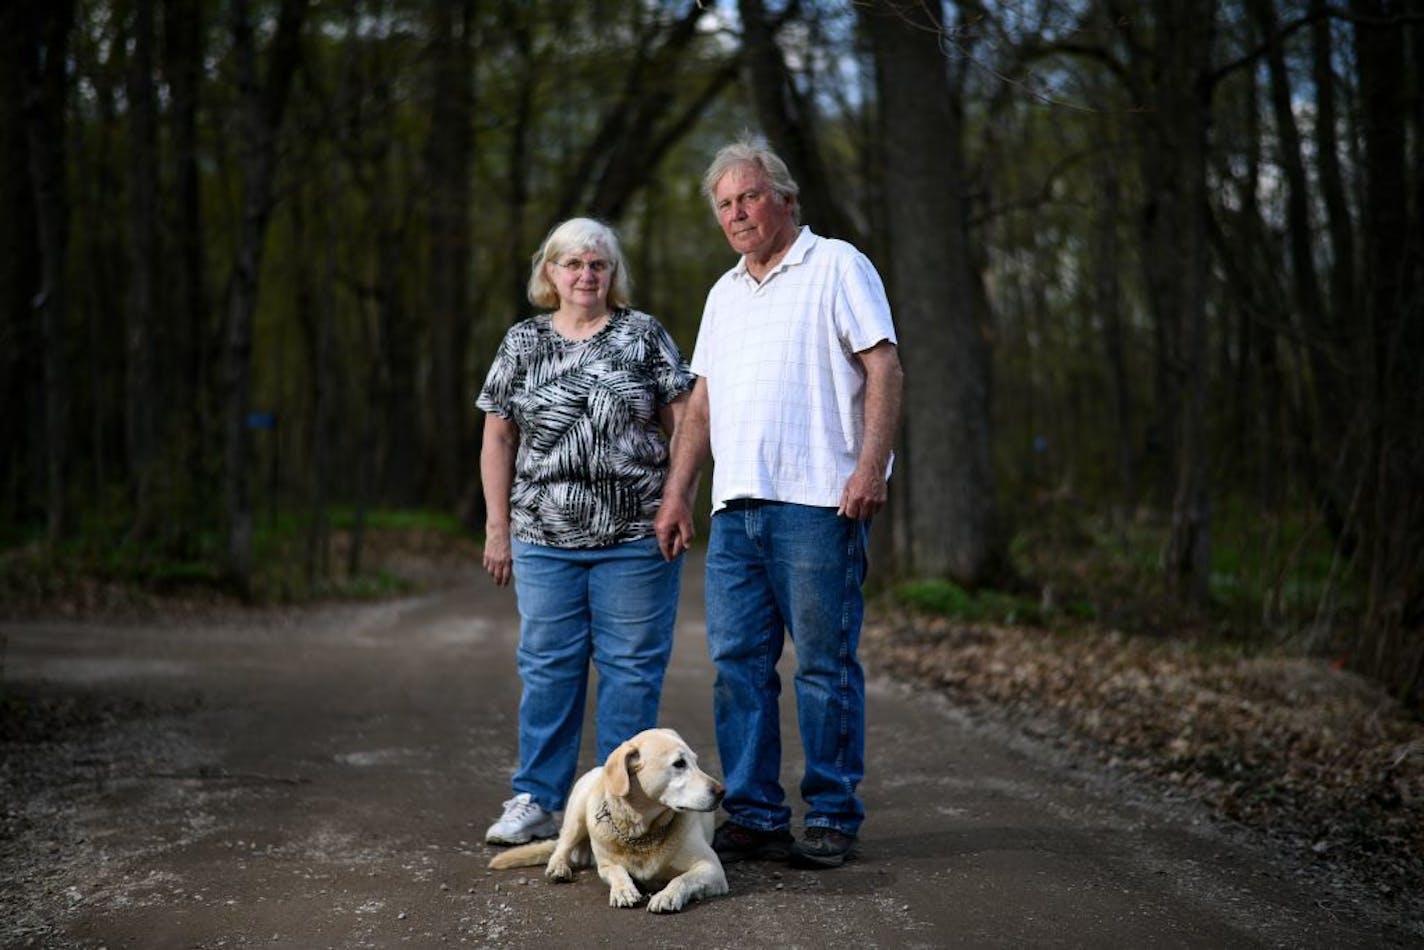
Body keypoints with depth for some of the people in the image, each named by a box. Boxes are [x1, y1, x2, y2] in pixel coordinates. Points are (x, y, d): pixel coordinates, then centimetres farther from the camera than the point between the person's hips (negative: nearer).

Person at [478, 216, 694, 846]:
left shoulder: (644, 335, 4)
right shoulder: (522, 343, 9)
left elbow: (684, 421, 2)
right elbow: (497, 440, 10)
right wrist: (497, 527, 5)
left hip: (635, 537, -1)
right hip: (545, 537, 2)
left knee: (631, 667, 2)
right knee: (547, 666, 4)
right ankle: (537, 803, 13)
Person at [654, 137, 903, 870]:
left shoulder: (837, 267, 3)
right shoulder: (724, 294, 23)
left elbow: (884, 367, -5)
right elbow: (702, 400, 23)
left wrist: (871, 464, -17)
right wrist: (675, 493, 16)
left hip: (817, 503, -7)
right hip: (735, 507, 7)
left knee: (825, 665, -2)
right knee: (737, 664, 4)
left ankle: (832, 820, 6)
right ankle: (753, 816, 12)